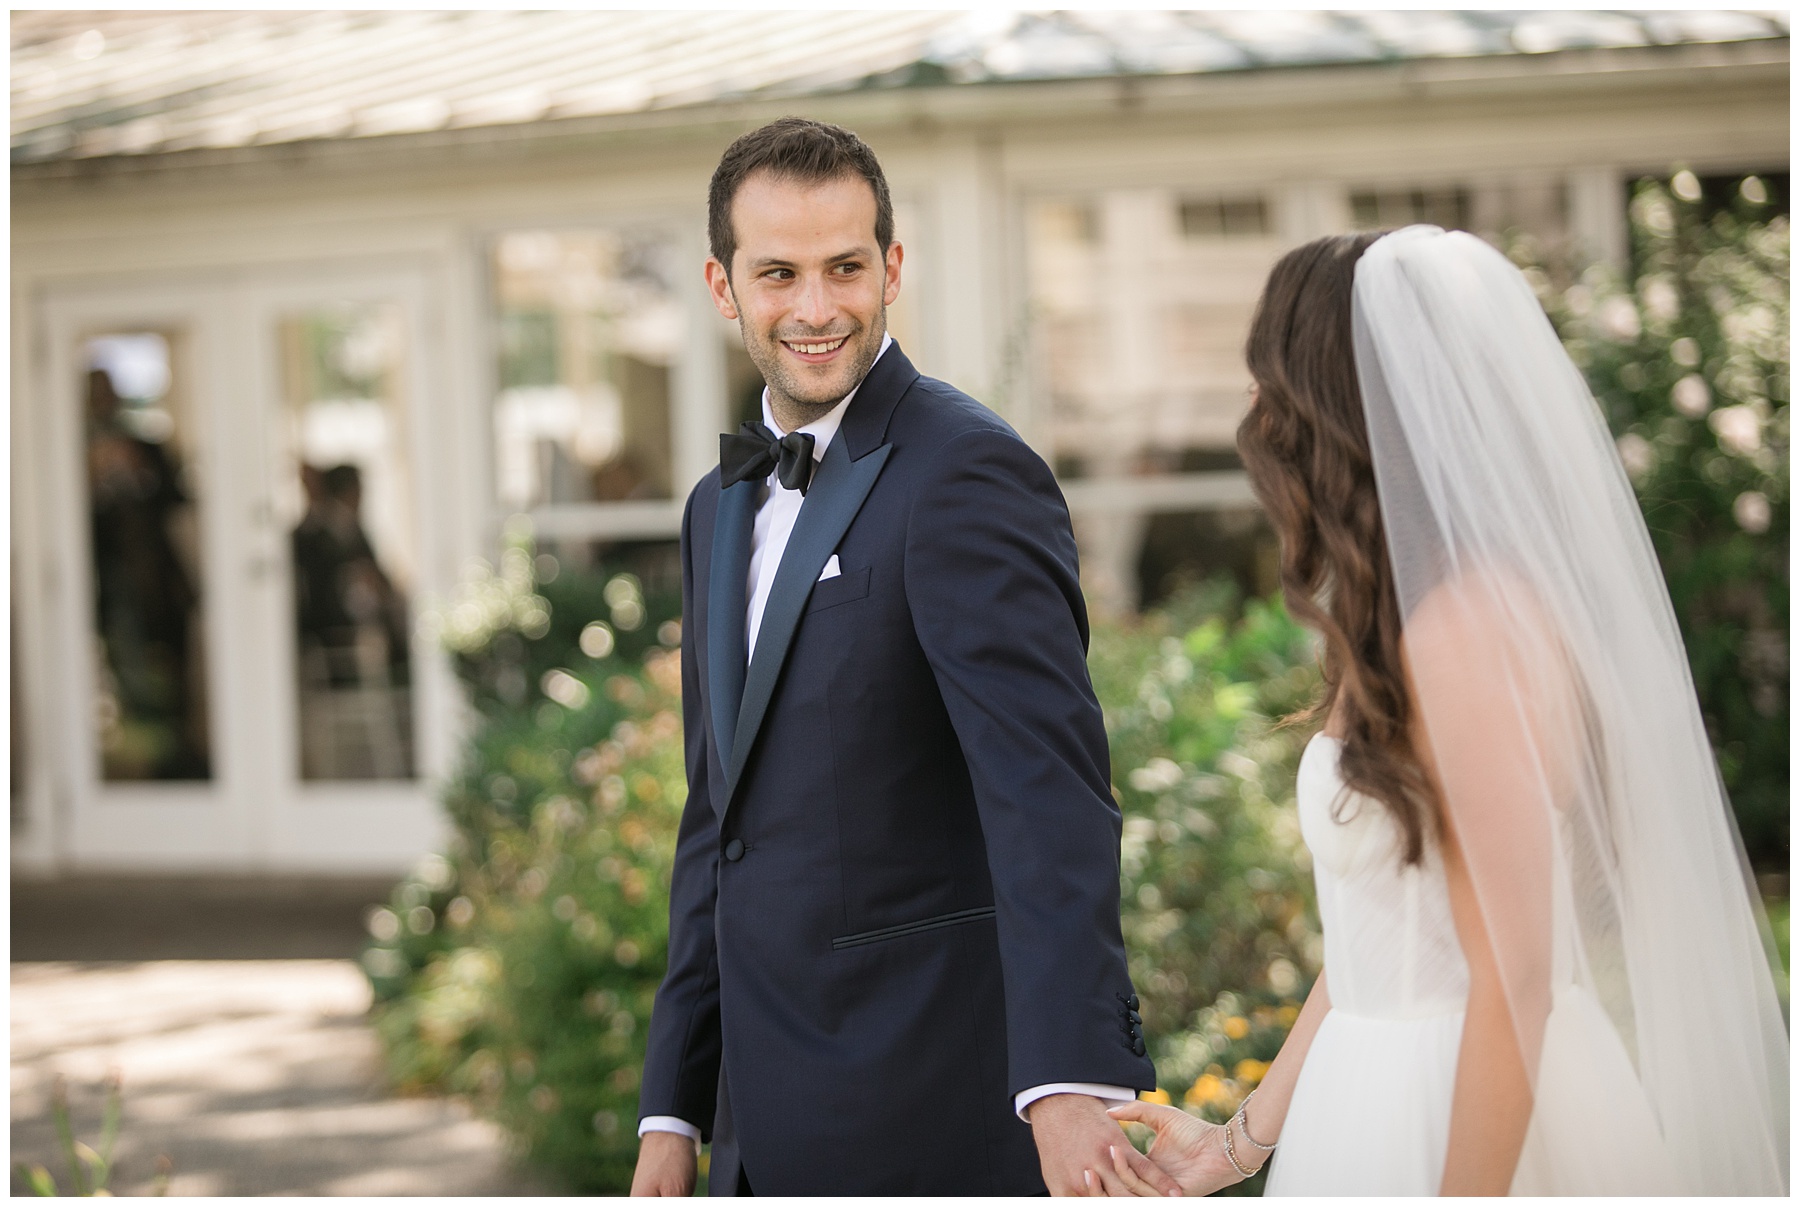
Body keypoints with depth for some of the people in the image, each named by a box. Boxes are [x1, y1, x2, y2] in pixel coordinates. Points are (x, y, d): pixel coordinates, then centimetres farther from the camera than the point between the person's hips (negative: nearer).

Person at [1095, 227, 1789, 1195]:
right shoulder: (1411, 622, 8)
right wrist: (1240, 1142, 13)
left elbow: (1510, 984, -22)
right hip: (1386, 1100, 9)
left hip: (1483, 1118, -9)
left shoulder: (1472, 629, -21)